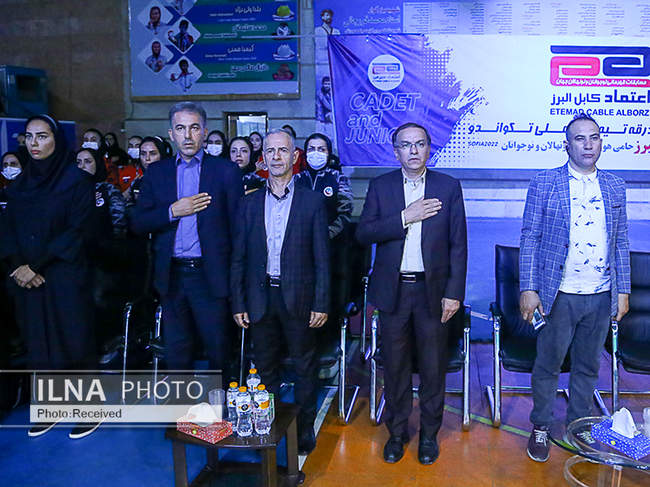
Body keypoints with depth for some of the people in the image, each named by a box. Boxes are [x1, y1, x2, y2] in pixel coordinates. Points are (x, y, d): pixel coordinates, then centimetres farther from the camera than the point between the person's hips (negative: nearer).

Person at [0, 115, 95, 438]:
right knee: (38, 344, 10)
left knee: (73, 341, 1)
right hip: (27, 280, 5)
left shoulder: (77, 180, -6)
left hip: (65, 278, -5)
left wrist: (36, 265, -16)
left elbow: (76, 232, -12)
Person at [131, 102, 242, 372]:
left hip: (211, 275, -2)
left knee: (218, 350, 5)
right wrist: (173, 212, -11)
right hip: (171, 276, 3)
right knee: (176, 353, 12)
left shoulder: (226, 170, 1)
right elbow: (138, 223, 5)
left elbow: (238, 225, -1)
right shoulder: (156, 172, 10)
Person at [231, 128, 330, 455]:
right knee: (265, 367, 13)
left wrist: (321, 303, -7)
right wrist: (238, 303, 2)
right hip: (260, 298, 2)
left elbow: (321, 258, -3)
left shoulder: (312, 201, -1)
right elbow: (239, 258, 7)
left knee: (305, 367, 9)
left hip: (298, 298, -2)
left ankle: (304, 431, 25)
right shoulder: (249, 203, 6)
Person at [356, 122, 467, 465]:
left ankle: (429, 434, 28)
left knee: (433, 367, 9)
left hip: (433, 290, 0)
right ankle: (397, 432, 29)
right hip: (393, 291, 1)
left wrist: (454, 293, -5)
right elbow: (363, 234, -6)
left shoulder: (448, 187, 2)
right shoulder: (380, 187, 4)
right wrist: (405, 217, -17)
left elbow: (458, 244, 0)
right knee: (395, 366, 11)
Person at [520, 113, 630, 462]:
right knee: (548, 365, 8)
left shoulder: (615, 187, 8)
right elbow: (529, 238, -5)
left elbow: (621, 241, 11)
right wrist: (528, 289, -11)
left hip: (601, 297, 4)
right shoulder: (544, 183, -4)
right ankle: (541, 427, 27)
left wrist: (623, 290, 7)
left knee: (588, 367, 16)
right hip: (558, 296, -3)